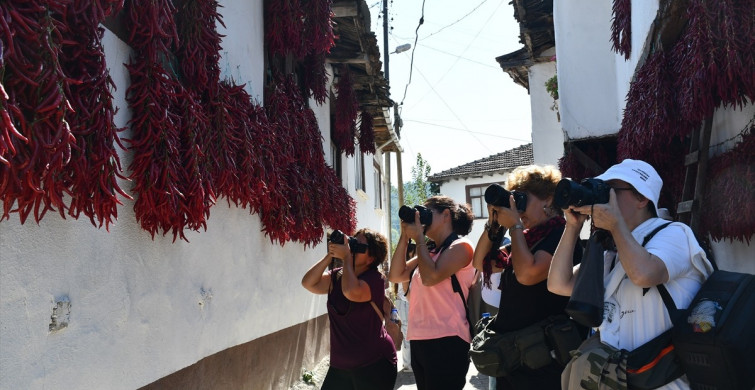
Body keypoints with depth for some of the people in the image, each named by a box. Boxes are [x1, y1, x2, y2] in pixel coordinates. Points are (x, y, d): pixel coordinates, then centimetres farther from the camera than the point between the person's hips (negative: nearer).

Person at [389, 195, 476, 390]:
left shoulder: (460, 246, -5)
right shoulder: (429, 251, 18)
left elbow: (431, 277, -20)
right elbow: (396, 275, 11)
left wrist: (419, 238, -8)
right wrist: (405, 236, 5)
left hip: (446, 341, -8)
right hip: (419, 340, 8)